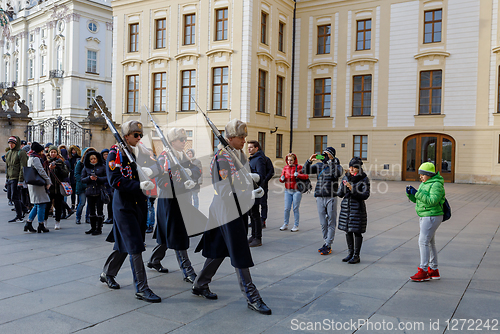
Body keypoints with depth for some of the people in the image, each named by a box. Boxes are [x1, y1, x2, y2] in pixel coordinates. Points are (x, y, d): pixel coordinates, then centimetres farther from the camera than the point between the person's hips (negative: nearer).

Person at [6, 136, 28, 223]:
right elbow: (7, 167, 23)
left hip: (16, 179, -8)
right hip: (10, 179, 8)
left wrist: (20, 181, -18)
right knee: (17, 198, 10)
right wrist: (7, 179, 19)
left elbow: (23, 167, -14)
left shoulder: (21, 153, -8)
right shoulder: (8, 153, 17)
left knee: (15, 198, -9)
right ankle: (21, 214, 17)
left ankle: (19, 217, -4)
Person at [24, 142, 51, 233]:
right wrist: (48, 182, -12)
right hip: (38, 184, -10)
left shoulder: (31, 158, 18)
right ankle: (41, 226, 2)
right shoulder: (35, 159, -13)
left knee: (37, 205, 14)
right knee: (41, 204, -3)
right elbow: (41, 171, -20)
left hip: (32, 184, 10)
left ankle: (28, 223, 14)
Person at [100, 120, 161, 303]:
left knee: (124, 243, 18)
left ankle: (107, 274, 37)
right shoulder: (115, 154, -9)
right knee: (135, 246, -8)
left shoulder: (140, 152, 13)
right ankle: (141, 288, -1)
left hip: (140, 204, 8)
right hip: (124, 205, -7)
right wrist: (138, 185, -29)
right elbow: (115, 180, -19)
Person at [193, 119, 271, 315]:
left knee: (220, 250, 17)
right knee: (240, 254, -2)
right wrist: (252, 194, -23)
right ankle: (251, 297, 8)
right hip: (228, 211, -9)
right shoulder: (221, 158, -17)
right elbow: (225, 193, -21)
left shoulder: (240, 154, 10)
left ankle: (200, 285, 33)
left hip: (239, 210, 9)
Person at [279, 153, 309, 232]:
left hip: (296, 191, -4)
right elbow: (281, 180, 11)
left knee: (295, 209, 1)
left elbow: (306, 176, -12)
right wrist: (282, 179, -12)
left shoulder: (299, 167, -5)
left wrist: (298, 175, -26)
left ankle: (296, 226, 10)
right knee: (286, 208, 4)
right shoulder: (285, 168, 8)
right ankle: (285, 224, 17)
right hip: (288, 191, 4)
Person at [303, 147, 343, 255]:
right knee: (323, 223, 10)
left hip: (331, 198, -4)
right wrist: (310, 160, -10)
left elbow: (338, 173, -21)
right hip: (319, 198, 4)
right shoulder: (319, 165, 11)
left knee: (331, 223, -1)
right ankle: (326, 242, 21)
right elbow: (305, 170, 4)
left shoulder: (336, 166, 2)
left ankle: (328, 246, 3)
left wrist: (331, 161, -22)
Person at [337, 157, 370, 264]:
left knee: (357, 232, 1)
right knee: (348, 231, 11)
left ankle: (356, 256, 11)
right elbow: (340, 194, 7)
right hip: (346, 206, 5)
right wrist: (344, 186, -12)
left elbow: (365, 195, -13)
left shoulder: (364, 179, -5)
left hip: (357, 208, -5)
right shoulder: (346, 178, 8)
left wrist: (353, 189, -22)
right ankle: (350, 253, 25)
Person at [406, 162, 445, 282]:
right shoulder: (425, 183, 15)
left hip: (432, 217, -10)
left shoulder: (436, 185, -15)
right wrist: (410, 193, -3)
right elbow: (417, 199, 16)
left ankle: (423, 271, -8)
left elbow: (432, 200, -27)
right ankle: (434, 271, 22)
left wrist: (417, 193, -27)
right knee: (430, 243, 14)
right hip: (425, 217, 10)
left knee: (423, 242, -12)